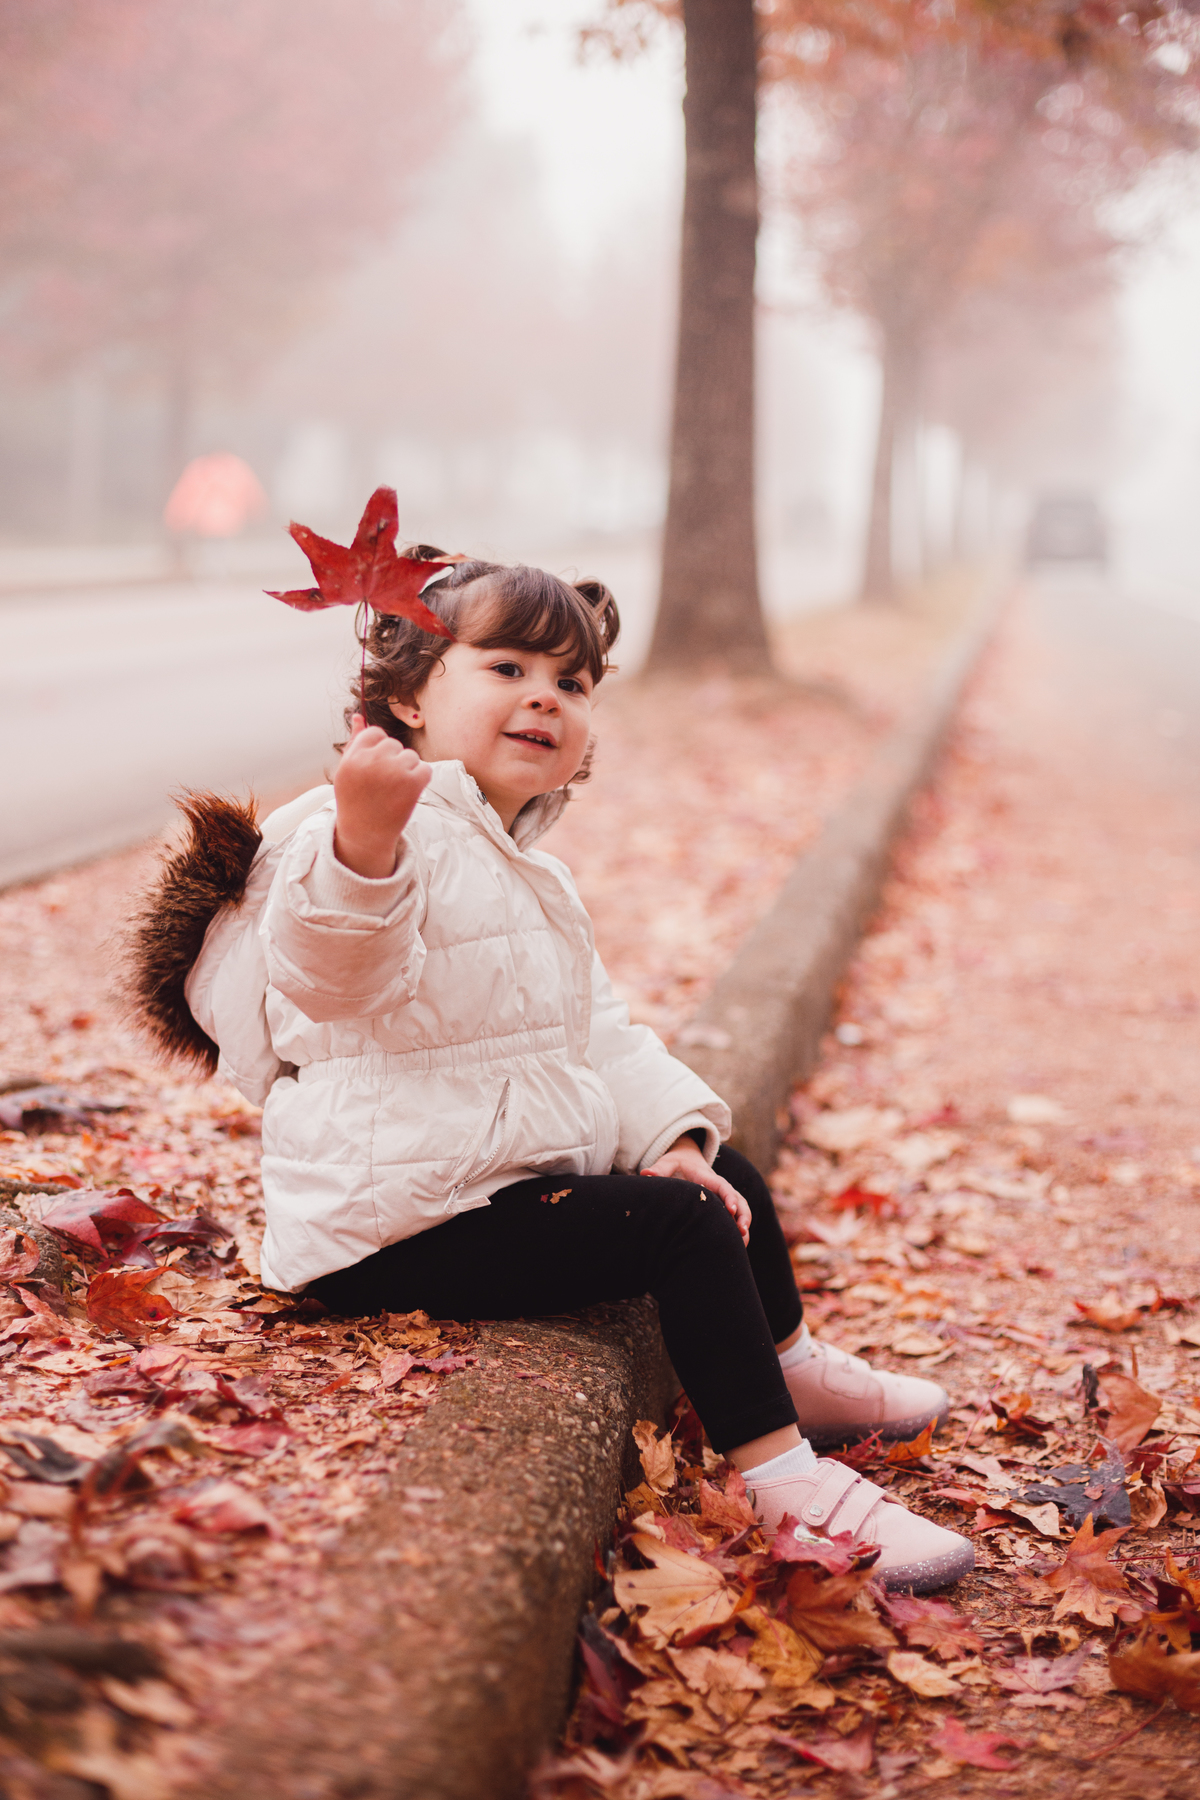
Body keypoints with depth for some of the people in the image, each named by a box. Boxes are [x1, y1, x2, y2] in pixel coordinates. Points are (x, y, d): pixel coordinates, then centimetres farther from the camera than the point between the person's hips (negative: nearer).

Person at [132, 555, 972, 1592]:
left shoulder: (530, 872, 19)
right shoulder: (349, 838, -16)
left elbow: (597, 1032, 20)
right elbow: (335, 971, -36)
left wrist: (673, 1137, 5)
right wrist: (366, 842, -55)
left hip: (523, 1176, 11)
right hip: (401, 1224, -11)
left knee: (730, 1183, 20)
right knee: (682, 1225, -20)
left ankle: (793, 1371, 43)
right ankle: (779, 1470, -14)